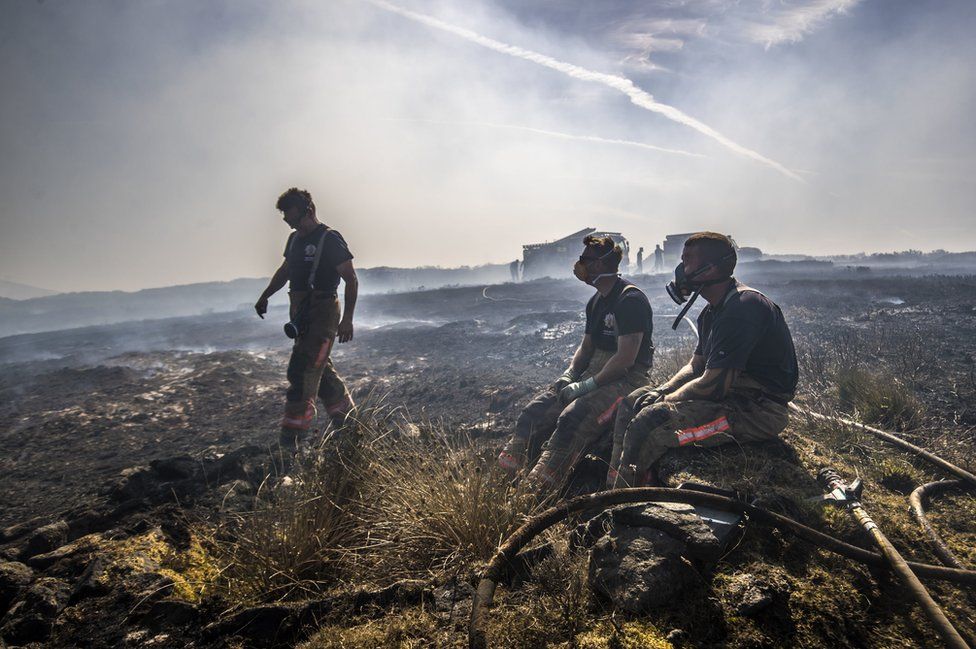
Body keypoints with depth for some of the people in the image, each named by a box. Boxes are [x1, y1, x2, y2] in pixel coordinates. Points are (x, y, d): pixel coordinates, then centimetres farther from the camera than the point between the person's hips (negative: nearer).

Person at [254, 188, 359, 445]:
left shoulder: (330, 239, -12)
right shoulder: (295, 239, 13)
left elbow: (351, 279, -14)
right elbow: (284, 271, 29)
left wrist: (347, 319, -20)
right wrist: (265, 296, 24)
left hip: (322, 313, -9)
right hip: (300, 313, 9)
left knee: (301, 371, -11)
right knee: (318, 368, 16)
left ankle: (291, 436, -5)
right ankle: (346, 415, 33)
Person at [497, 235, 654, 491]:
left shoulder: (630, 300, -14)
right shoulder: (596, 302, 15)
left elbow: (626, 357, -20)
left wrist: (587, 386, -19)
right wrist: (569, 374, 2)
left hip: (626, 379, -8)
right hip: (592, 372, 9)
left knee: (571, 420, -33)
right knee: (534, 412, -11)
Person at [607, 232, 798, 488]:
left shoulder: (744, 306, -21)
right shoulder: (712, 312, 11)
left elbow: (713, 385, -24)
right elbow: (696, 365, 17)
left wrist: (664, 402, -11)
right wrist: (662, 391, -1)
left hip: (760, 410, -10)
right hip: (734, 397, 10)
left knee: (648, 423, -25)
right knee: (632, 402, 6)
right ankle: (611, 488, 7)